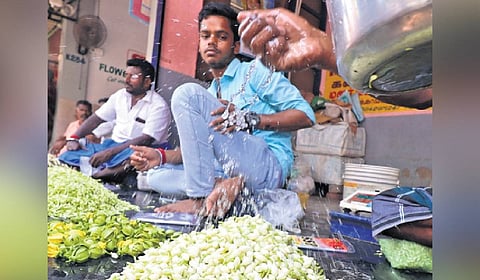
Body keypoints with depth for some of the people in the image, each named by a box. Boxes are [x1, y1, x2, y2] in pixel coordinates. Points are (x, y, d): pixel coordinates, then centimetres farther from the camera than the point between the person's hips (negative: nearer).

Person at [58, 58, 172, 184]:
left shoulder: (158, 106, -12)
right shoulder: (120, 95, 10)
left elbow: (146, 140, -21)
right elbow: (96, 118, 13)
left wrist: (110, 153, -28)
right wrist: (74, 138, -3)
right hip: (113, 144, 6)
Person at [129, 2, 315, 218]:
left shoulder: (255, 71, 4)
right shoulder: (209, 94, 24)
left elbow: (306, 115, -6)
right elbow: (197, 146, 19)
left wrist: (250, 119, -18)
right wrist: (161, 156, 2)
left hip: (267, 167, -7)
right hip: (225, 171, 8)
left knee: (188, 93, -16)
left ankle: (201, 198, -18)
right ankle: (221, 186, -19)